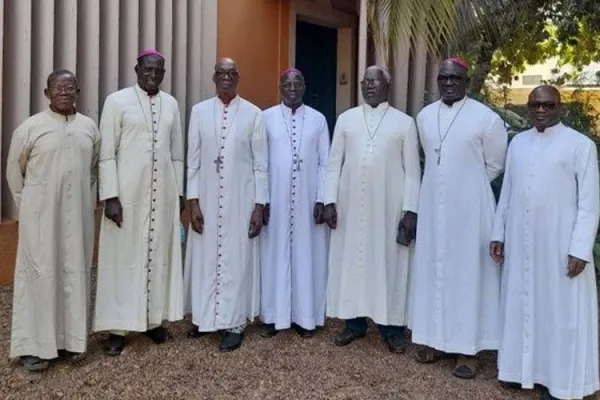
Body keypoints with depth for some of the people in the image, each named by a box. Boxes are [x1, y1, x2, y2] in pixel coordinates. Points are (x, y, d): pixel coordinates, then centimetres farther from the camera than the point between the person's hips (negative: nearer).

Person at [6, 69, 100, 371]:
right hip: (41, 213, -3)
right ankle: (33, 345, 11)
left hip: (78, 214, 4)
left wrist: (83, 196, 13)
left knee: (75, 272, 9)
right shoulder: (30, 127, -5)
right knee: (39, 273, 1)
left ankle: (71, 339, 21)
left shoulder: (89, 126, 5)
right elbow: (14, 170, 4)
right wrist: (28, 205, 5)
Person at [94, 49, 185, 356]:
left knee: (159, 255, 8)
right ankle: (117, 327, 11)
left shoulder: (171, 104, 9)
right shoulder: (117, 101, -3)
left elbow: (177, 153, 12)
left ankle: (154, 320, 20)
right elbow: (106, 153, -6)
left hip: (163, 193, 4)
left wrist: (180, 192, 9)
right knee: (124, 257, 1)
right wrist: (109, 196, -12)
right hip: (127, 193, -4)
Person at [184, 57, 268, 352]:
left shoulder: (253, 114, -2)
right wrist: (193, 201, -3)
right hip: (206, 198, 2)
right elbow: (192, 160, 3)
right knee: (205, 258, 9)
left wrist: (259, 206, -5)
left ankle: (233, 324, 14)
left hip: (241, 199, -2)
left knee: (237, 259, 4)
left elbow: (261, 164, -1)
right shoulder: (199, 111, 3)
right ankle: (206, 317, 25)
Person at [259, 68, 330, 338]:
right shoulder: (266, 117, 2)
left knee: (307, 254, 6)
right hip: (275, 199, 0)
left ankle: (305, 316, 18)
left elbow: (325, 163, 3)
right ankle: (274, 316, 17)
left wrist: (322, 200, -4)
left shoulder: (318, 119, 4)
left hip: (308, 199, 1)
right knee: (275, 254, 5)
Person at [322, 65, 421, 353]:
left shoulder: (405, 122, 2)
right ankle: (354, 322, 19)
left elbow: (412, 170, 1)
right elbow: (334, 163, 6)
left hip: (389, 207, -2)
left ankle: (391, 326, 17)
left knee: (388, 262, 5)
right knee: (351, 259, 7)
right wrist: (330, 201, -2)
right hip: (351, 205, 2)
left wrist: (410, 210, -6)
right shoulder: (346, 119, 7)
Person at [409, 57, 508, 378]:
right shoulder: (424, 117, 6)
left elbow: (496, 164, 2)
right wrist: (444, 182, 13)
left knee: (468, 272, 1)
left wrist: (468, 184, 8)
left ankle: (468, 347, 11)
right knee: (433, 268, 9)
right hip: (432, 205, 5)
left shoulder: (486, 118, -9)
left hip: (469, 207, -4)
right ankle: (436, 338, 22)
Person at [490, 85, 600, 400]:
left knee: (561, 310, 4)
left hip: (560, 243, -5)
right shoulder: (518, 142, 8)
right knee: (521, 303, 13)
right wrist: (498, 233, 9)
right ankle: (522, 367, 27)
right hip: (520, 242, 5)